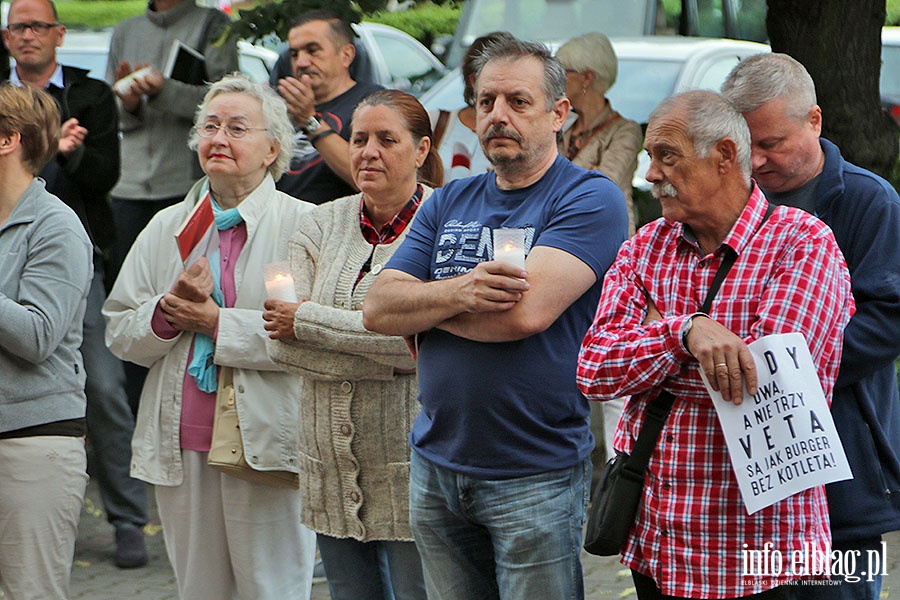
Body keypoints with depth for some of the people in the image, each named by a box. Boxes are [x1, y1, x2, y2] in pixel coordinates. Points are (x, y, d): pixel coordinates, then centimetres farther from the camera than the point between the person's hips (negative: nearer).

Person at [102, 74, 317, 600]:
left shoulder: (304, 226, -2)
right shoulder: (167, 227, 15)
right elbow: (119, 334, 13)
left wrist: (219, 324, -13)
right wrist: (168, 312, -7)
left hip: (265, 441, -5)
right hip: (180, 445, 5)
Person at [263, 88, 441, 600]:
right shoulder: (324, 224, 8)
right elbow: (281, 345, -2)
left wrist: (306, 321, -10)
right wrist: (383, 358, -15)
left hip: (409, 471, -5)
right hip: (334, 470, 5)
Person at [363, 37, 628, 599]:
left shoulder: (591, 197, -9)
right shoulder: (449, 203, 11)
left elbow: (525, 311, -22)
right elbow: (377, 309, 2)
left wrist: (422, 306, -5)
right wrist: (459, 292, -18)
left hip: (535, 475, -6)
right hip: (436, 467, 6)